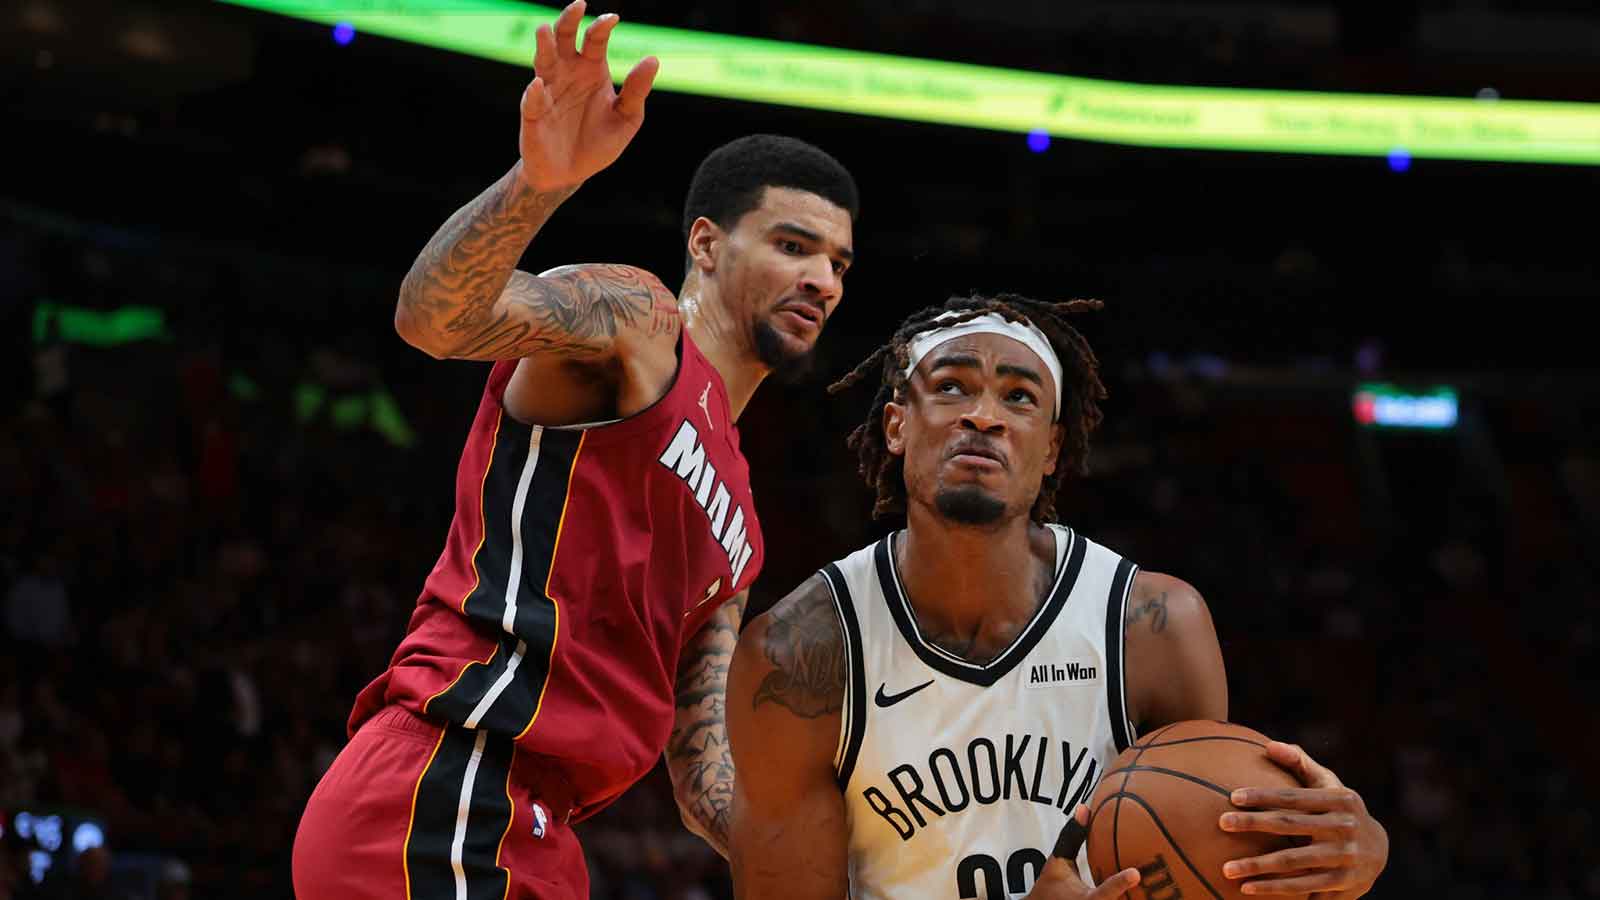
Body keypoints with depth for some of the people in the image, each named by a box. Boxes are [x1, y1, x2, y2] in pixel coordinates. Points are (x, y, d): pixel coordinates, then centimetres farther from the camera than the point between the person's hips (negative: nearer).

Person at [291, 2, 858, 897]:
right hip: (443, 799, -10)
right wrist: (541, 180, -39)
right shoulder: (637, 319, 3)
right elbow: (436, 315, -19)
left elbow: (707, 782, 25)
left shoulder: (735, 521, 28)